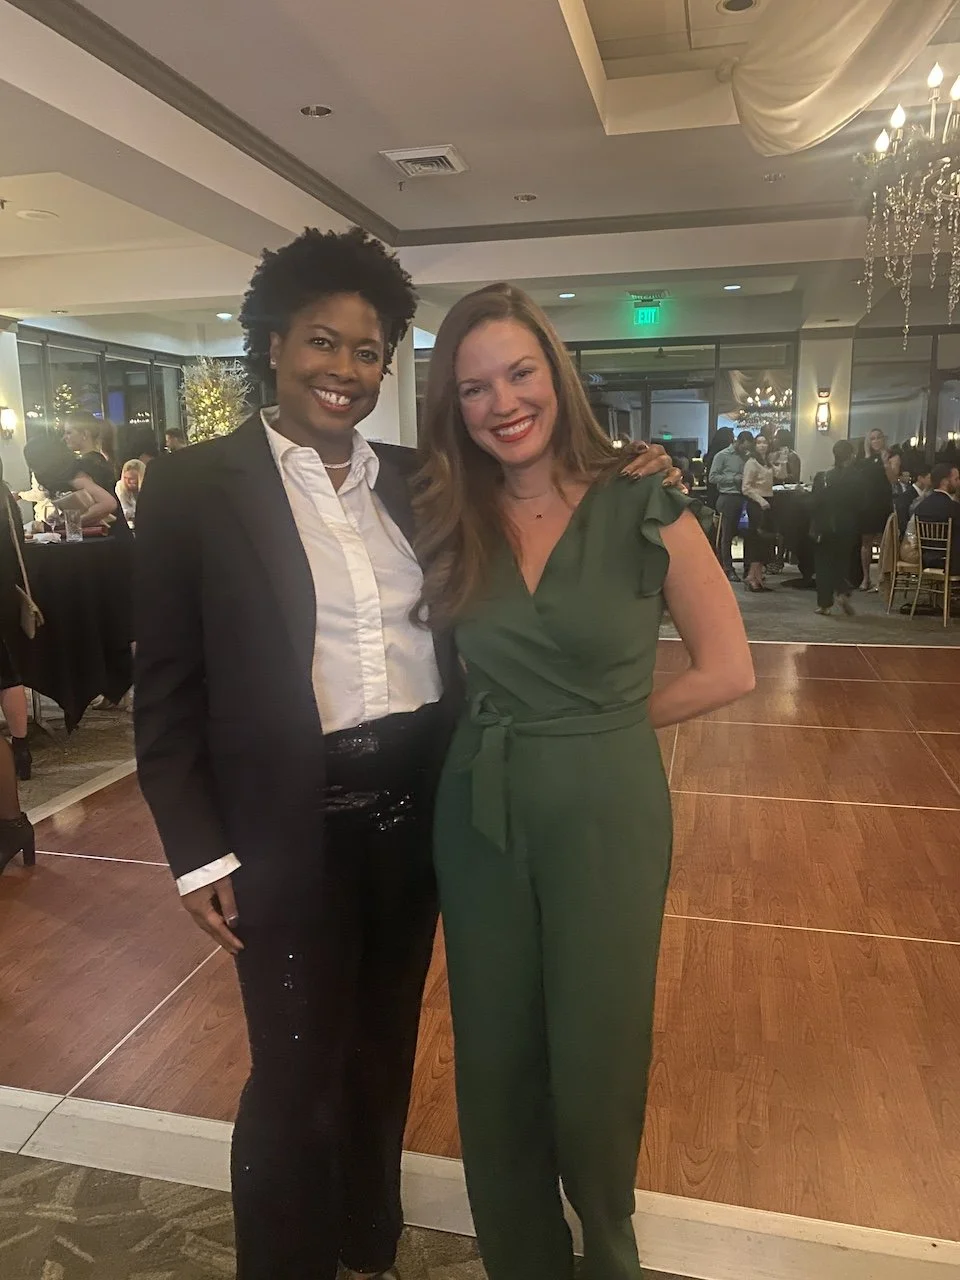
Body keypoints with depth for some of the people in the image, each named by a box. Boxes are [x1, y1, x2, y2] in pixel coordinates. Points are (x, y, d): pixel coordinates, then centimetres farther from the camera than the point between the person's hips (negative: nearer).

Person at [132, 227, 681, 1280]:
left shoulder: (413, 482, 6)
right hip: (291, 826, -4)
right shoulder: (195, 485, -5)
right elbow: (166, 685, -5)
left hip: (413, 810, 4)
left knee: (384, 1049, 21)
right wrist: (199, 849, -7)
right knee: (296, 1076, 11)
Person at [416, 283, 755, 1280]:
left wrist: (603, 721, -2)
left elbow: (728, 671, -6)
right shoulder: (449, 523, 1)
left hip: (606, 813, -3)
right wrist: (536, 723, -5)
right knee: (494, 1059, 17)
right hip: (478, 814, 3)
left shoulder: (643, 507, -9)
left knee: (593, 1062, 13)